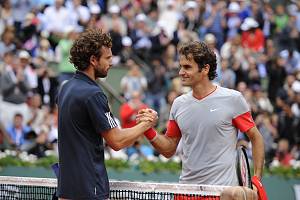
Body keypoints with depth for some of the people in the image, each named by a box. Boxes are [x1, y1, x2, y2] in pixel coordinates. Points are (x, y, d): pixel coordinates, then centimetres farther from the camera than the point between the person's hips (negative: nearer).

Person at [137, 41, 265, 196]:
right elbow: (169, 150, 14)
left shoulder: (233, 99, -5)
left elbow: (256, 138, 1)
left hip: (223, 189, -4)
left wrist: (256, 180, -6)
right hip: (186, 190, 4)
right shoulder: (179, 104, 8)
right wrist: (149, 131, -4)